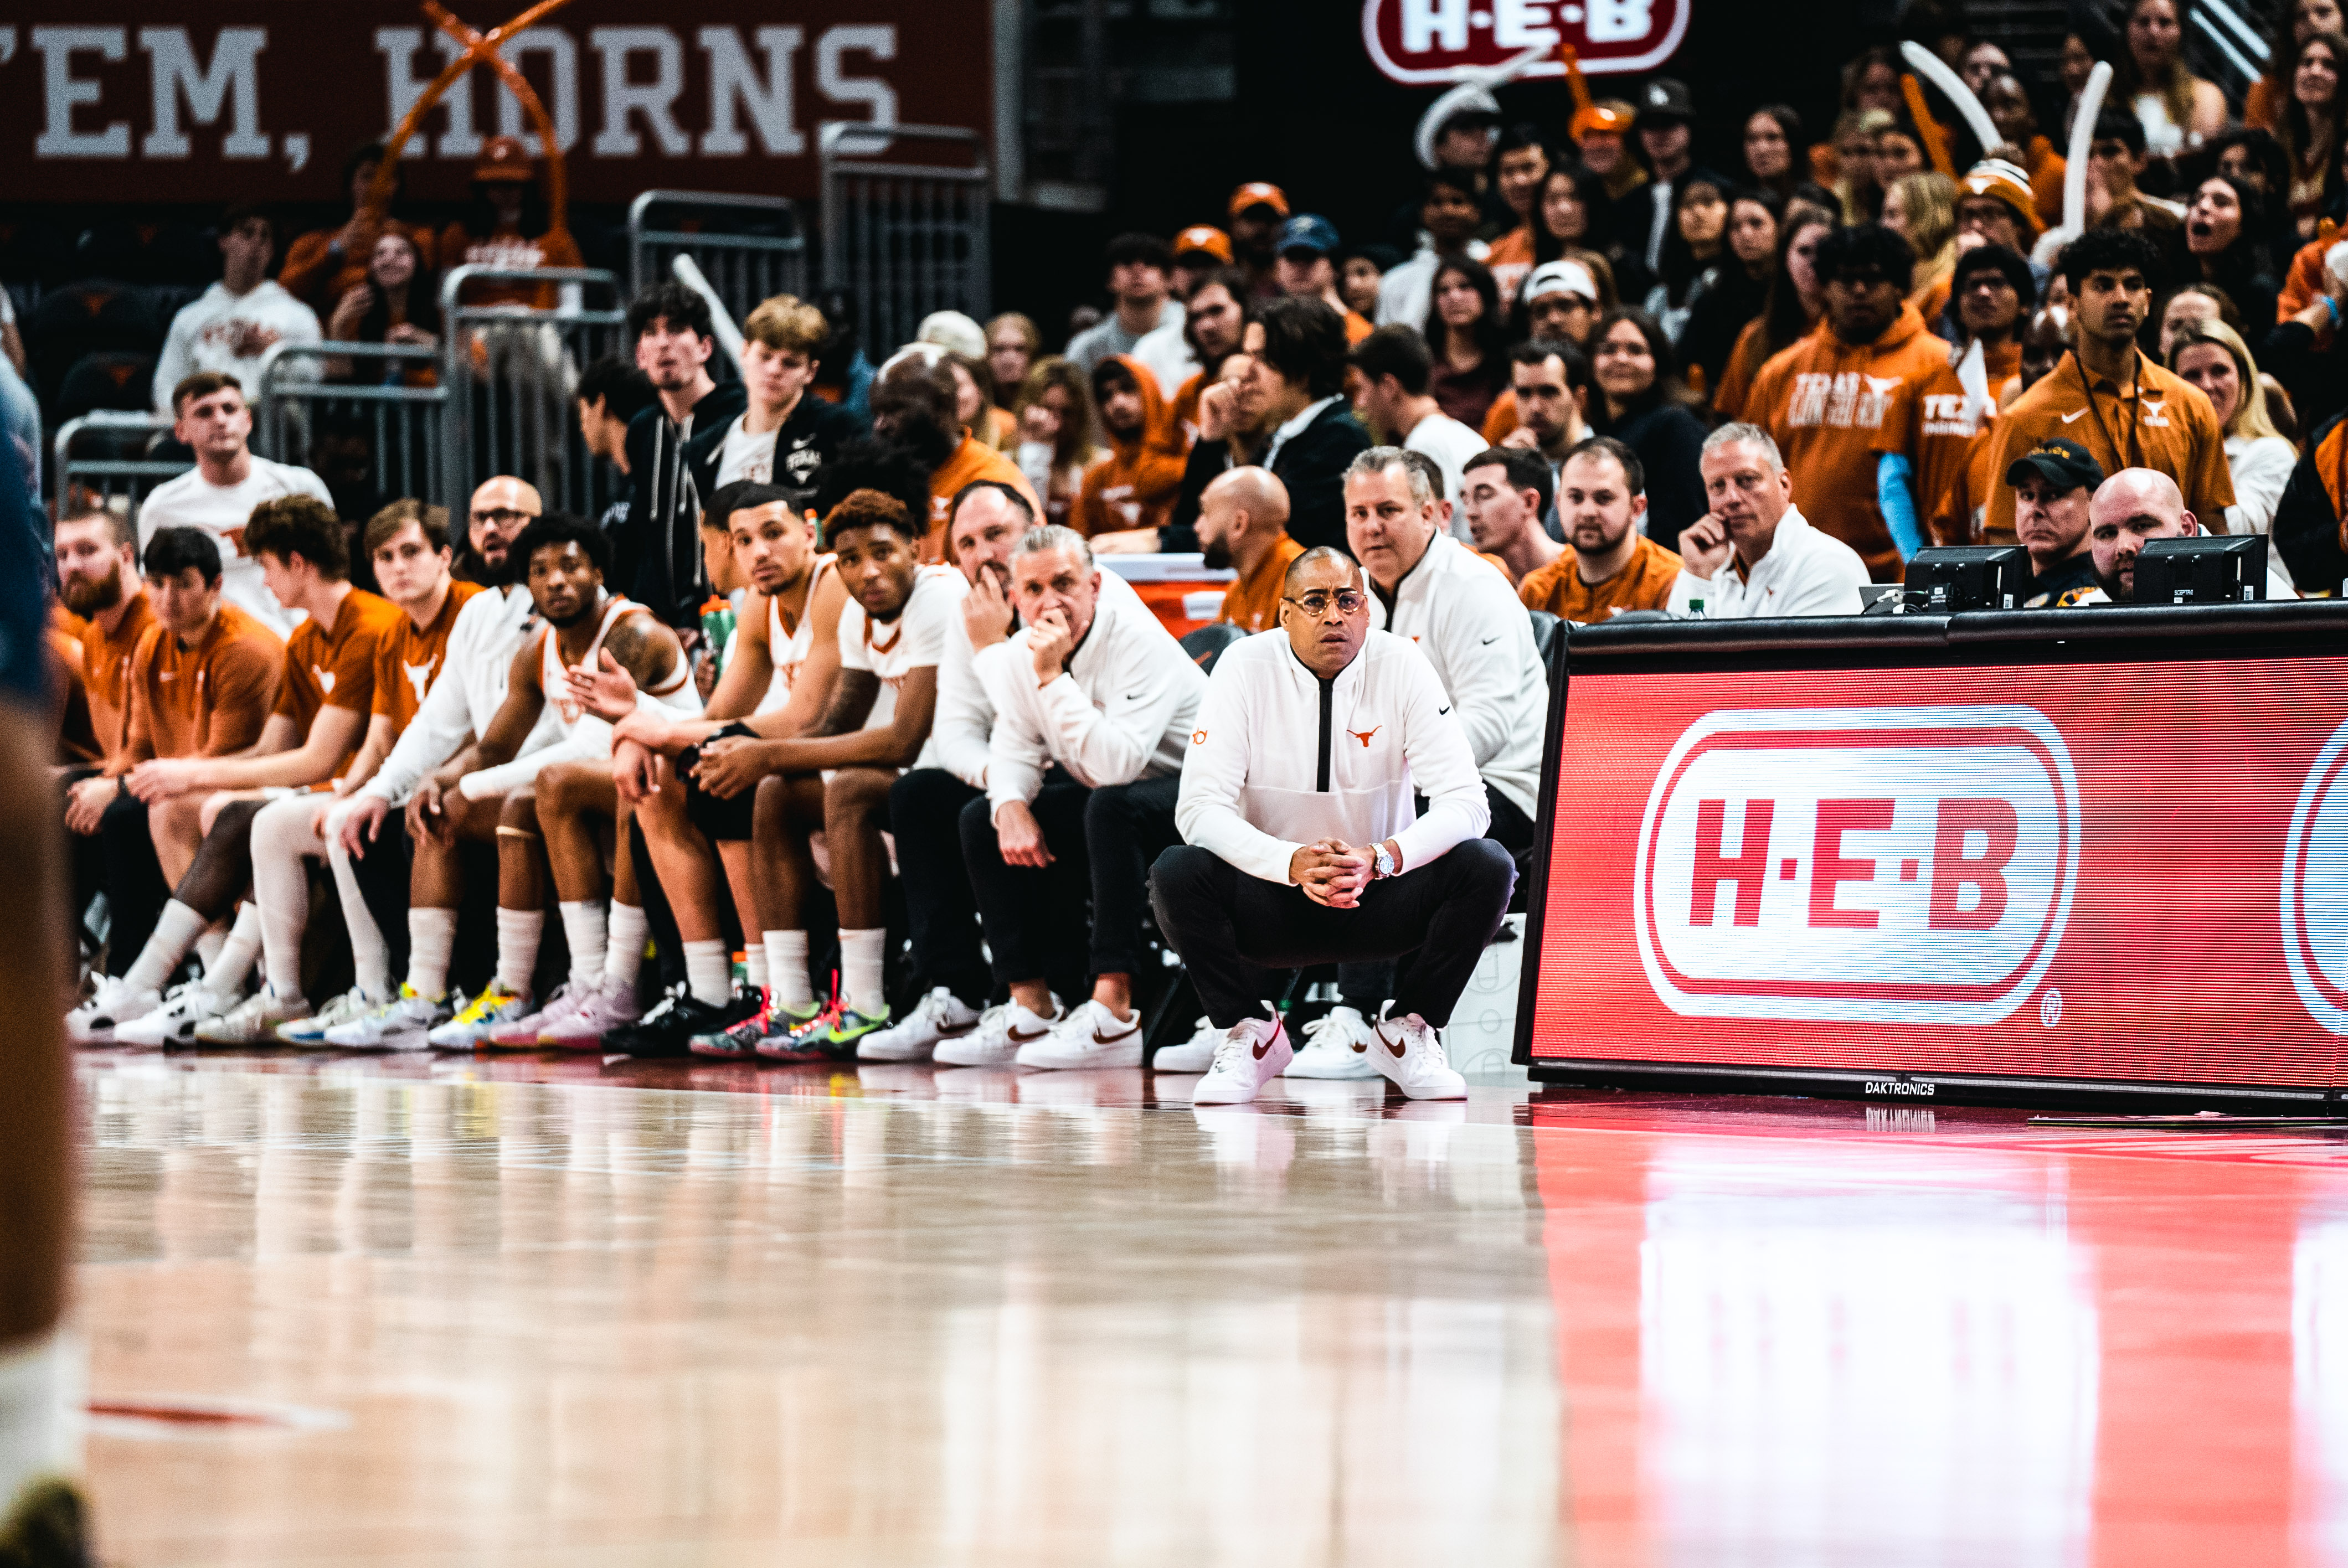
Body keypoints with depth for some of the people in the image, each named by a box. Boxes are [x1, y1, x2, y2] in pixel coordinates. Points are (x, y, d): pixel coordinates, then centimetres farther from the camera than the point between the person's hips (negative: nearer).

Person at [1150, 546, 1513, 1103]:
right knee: (1176, 874, -30)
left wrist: (1379, 859, -33)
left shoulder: (1400, 665, -9)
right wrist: (1293, 863, -34)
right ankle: (1250, 1034, -5)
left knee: (1488, 868, -26)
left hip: (1379, 896, 1)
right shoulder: (1246, 668, -10)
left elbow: (1465, 801, -15)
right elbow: (1200, 808, -17)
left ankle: (1405, 1032, -2)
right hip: (1271, 902, -1)